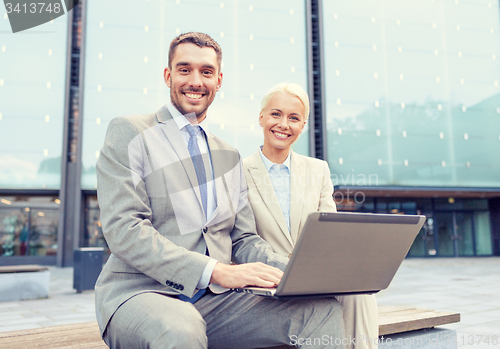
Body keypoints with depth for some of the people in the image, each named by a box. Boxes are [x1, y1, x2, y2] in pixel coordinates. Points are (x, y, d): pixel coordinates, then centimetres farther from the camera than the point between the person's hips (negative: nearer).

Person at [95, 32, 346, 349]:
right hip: (140, 293, -5)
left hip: (215, 299, 5)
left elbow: (243, 238, 15)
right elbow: (124, 229, -12)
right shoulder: (128, 132, 1)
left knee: (325, 313, -16)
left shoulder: (229, 156, 19)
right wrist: (218, 271, -22)